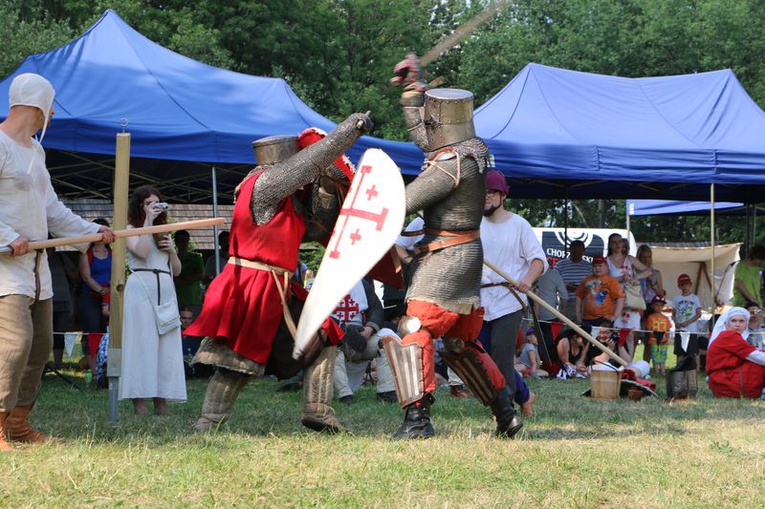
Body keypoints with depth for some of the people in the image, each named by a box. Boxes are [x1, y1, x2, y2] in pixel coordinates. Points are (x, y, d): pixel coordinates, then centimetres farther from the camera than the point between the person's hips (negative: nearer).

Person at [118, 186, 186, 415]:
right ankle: (139, 401, -10)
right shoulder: (131, 230, 6)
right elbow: (142, 251, -15)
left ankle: (161, 400, 2)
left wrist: (172, 250, 3)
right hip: (141, 288, -6)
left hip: (165, 291, 6)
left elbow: (177, 270, 22)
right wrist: (148, 221, -10)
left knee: (166, 345, 1)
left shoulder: (162, 232, 22)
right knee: (142, 343, -9)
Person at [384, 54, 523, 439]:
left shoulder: (453, 163, -20)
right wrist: (411, 86, 23)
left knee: (417, 332, -14)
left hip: (445, 257, -10)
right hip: (467, 253, 10)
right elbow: (420, 133, 24)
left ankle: (417, 417, -24)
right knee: (462, 343, 17)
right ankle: (506, 414, 21)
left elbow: (405, 202, -22)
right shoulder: (471, 147, 8)